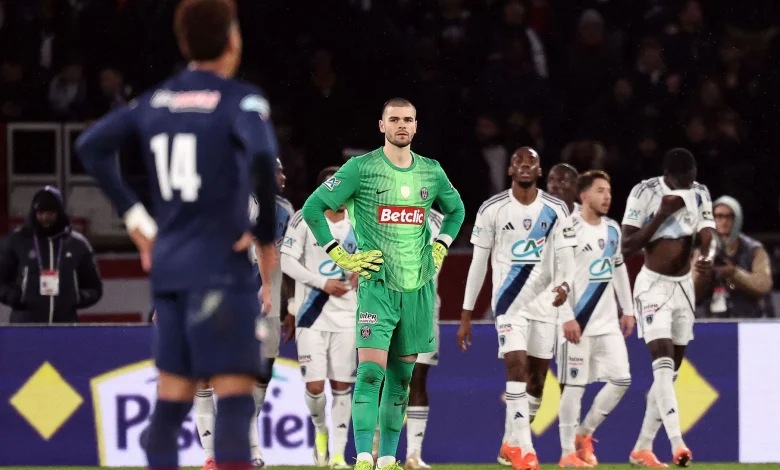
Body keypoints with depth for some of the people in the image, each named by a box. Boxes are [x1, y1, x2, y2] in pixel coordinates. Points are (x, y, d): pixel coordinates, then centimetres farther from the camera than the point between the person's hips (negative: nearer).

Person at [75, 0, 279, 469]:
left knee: (171, 401, 12)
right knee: (235, 398, -9)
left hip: (167, 267, 7)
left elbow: (91, 145, 17)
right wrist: (266, 236, -14)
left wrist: (135, 216, 19)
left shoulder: (157, 101, 10)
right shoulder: (240, 100, -9)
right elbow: (261, 157, -27)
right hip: (222, 268, -7)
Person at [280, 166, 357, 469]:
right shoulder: (305, 220, -6)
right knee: (315, 385, -7)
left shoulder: (357, 225, 7)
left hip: (346, 316, 3)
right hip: (312, 315, -3)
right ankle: (320, 430, 22)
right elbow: (286, 262, -9)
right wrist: (322, 283, -16)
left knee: (342, 385, 1)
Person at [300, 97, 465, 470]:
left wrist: (440, 248, 13)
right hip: (377, 284, -4)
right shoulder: (361, 168, -5)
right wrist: (341, 256, -7)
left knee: (401, 377, 8)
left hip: (418, 286, 5)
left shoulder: (431, 171, 9)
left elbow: (456, 210, 28)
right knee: (371, 371, -15)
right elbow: (313, 208, -3)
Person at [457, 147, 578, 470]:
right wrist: (466, 315, 3)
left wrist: (565, 284, -27)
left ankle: (511, 443, 24)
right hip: (509, 298, -3)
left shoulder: (555, 211, 2)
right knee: (516, 365, -18)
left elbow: (566, 256, -3)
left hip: (544, 299, 3)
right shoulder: (492, 210, -2)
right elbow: (478, 264, 3)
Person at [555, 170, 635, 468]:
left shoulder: (612, 230, 11)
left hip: (608, 323, 7)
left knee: (621, 381, 3)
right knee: (574, 386, -3)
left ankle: (584, 435, 20)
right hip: (578, 322, -7)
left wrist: (628, 310, 21)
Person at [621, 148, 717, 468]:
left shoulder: (700, 194, 3)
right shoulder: (644, 193, -13)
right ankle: (677, 444, -31)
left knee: (670, 370, 7)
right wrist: (662, 214, -22)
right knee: (663, 362, -20)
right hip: (653, 285, -6)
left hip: (683, 286, 6)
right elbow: (626, 247, -15)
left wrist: (709, 256, -28)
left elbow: (709, 236, -4)